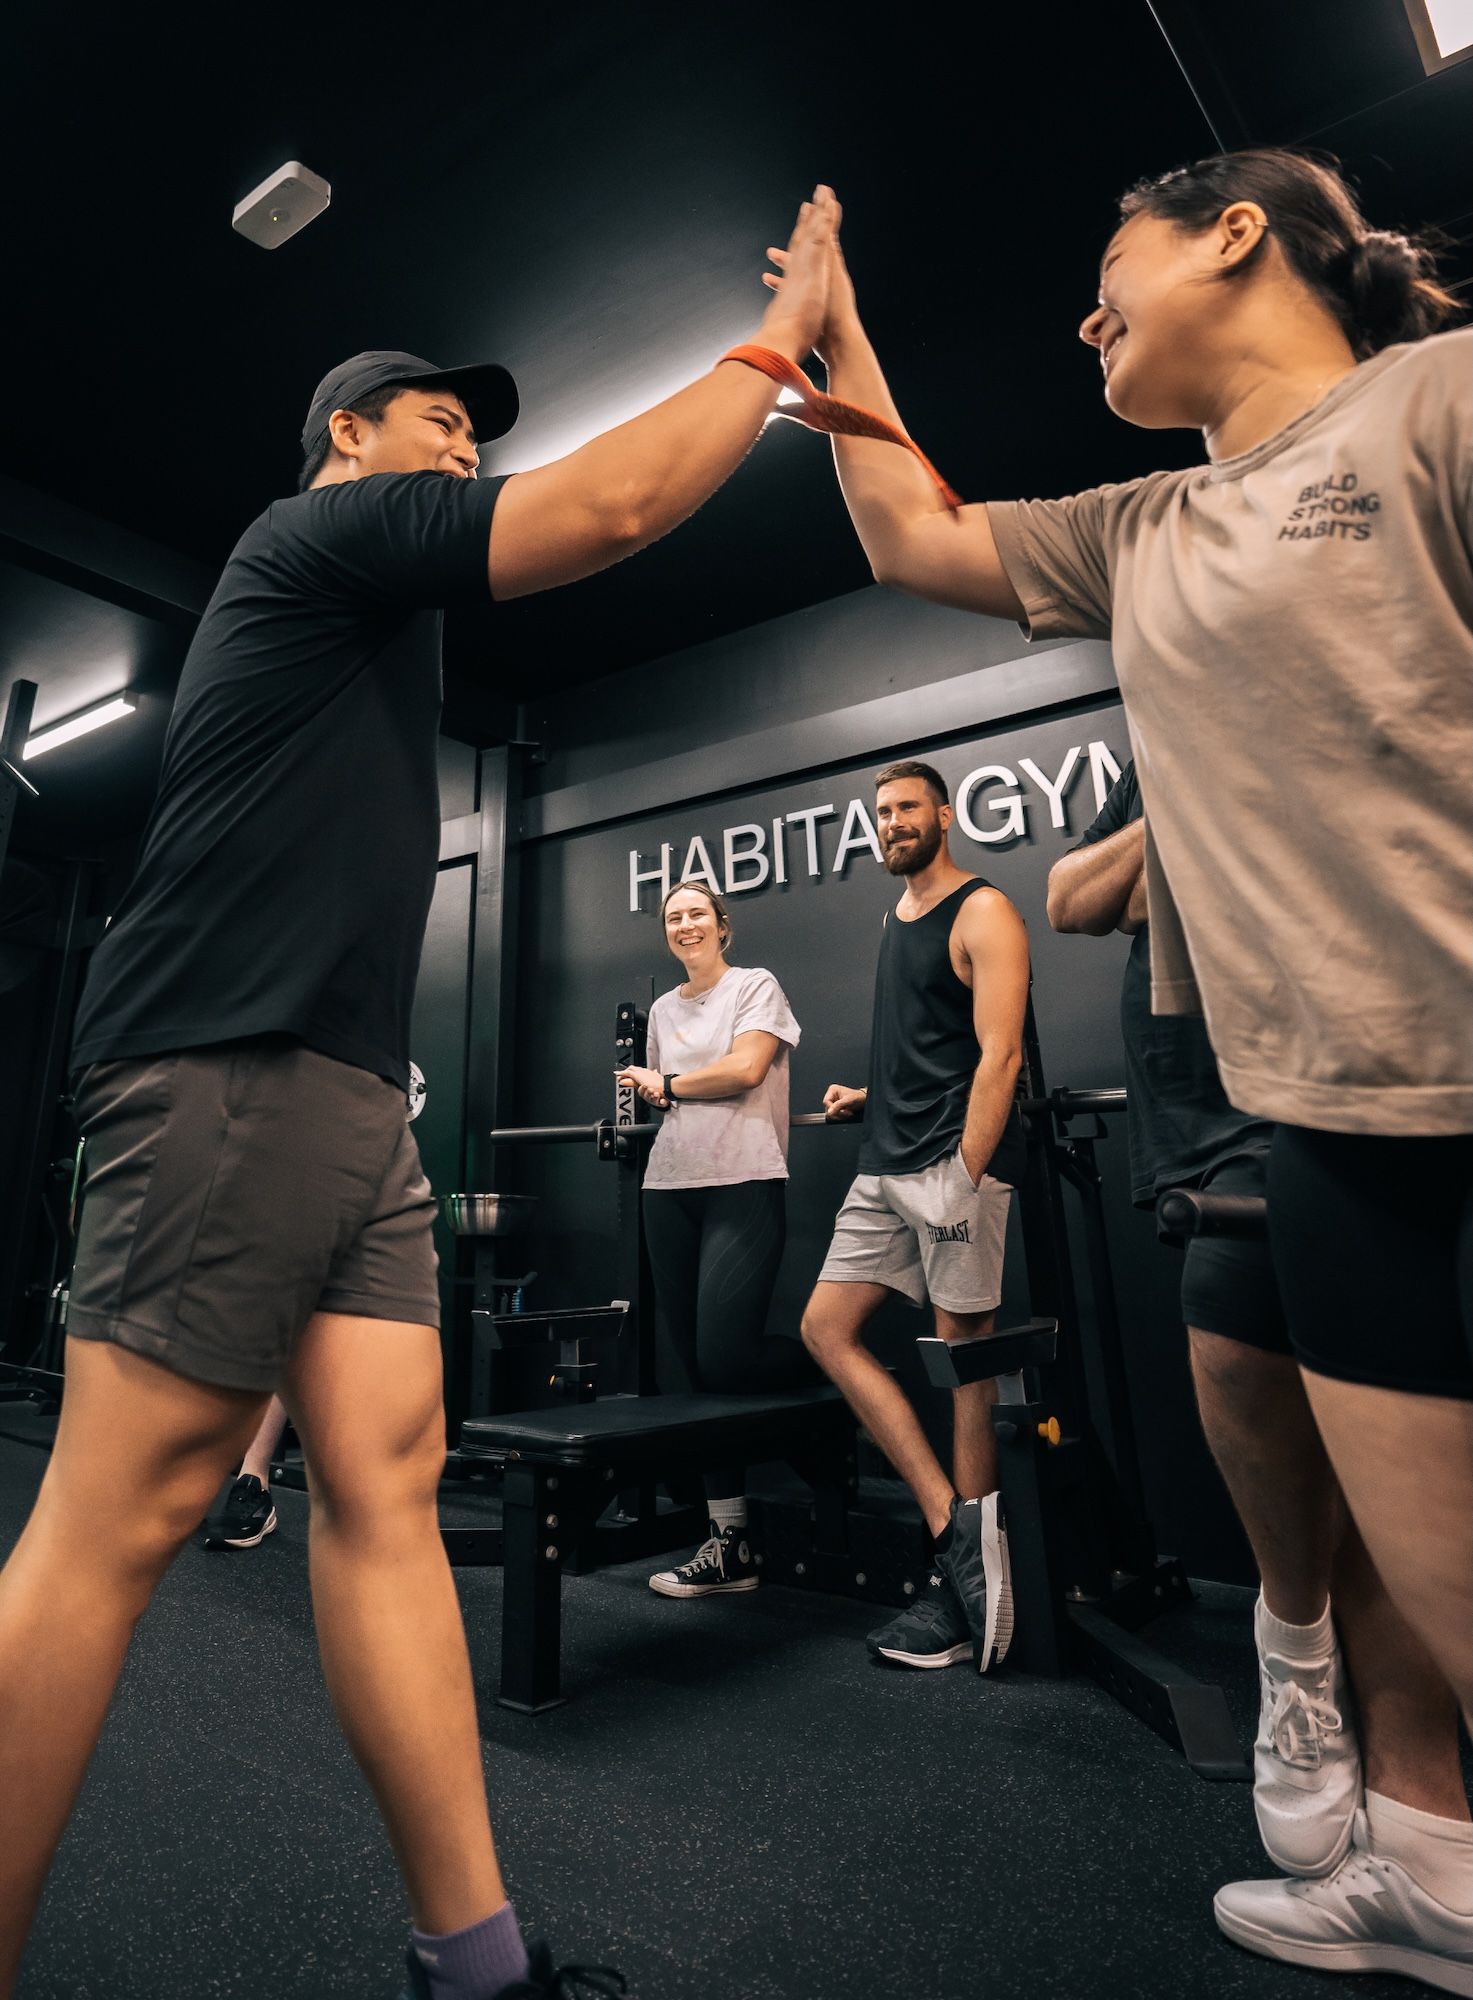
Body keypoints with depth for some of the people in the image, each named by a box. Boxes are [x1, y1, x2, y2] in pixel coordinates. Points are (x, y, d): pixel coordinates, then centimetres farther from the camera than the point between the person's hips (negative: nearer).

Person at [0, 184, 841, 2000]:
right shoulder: (320, 531, 2)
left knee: (385, 1481, 4)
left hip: (345, 1091, 9)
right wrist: (781, 338, 5)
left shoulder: (367, 606, 31)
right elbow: (612, 507, -4)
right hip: (234, 1072, -9)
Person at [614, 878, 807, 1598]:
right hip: (670, 1187, 6)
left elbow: (746, 1069, -12)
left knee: (727, 1360, -14)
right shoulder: (664, 1008, 19)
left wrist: (668, 1084, -1)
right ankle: (729, 1545, 13)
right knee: (699, 1368, 5)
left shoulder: (755, 986, 2)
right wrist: (650, 1094, 3)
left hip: (743, 1185, -6)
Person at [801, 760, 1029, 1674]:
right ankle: (954, 1524, 5)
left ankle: (962, 1585, 13)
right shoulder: (896, 919, 20)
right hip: (886, 1164, 9)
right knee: (826, 1328, 3)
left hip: (956, 1161, -9)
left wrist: (963, 1179, -19)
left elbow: (997, 1055, -14)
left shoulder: (981, 913, -5)